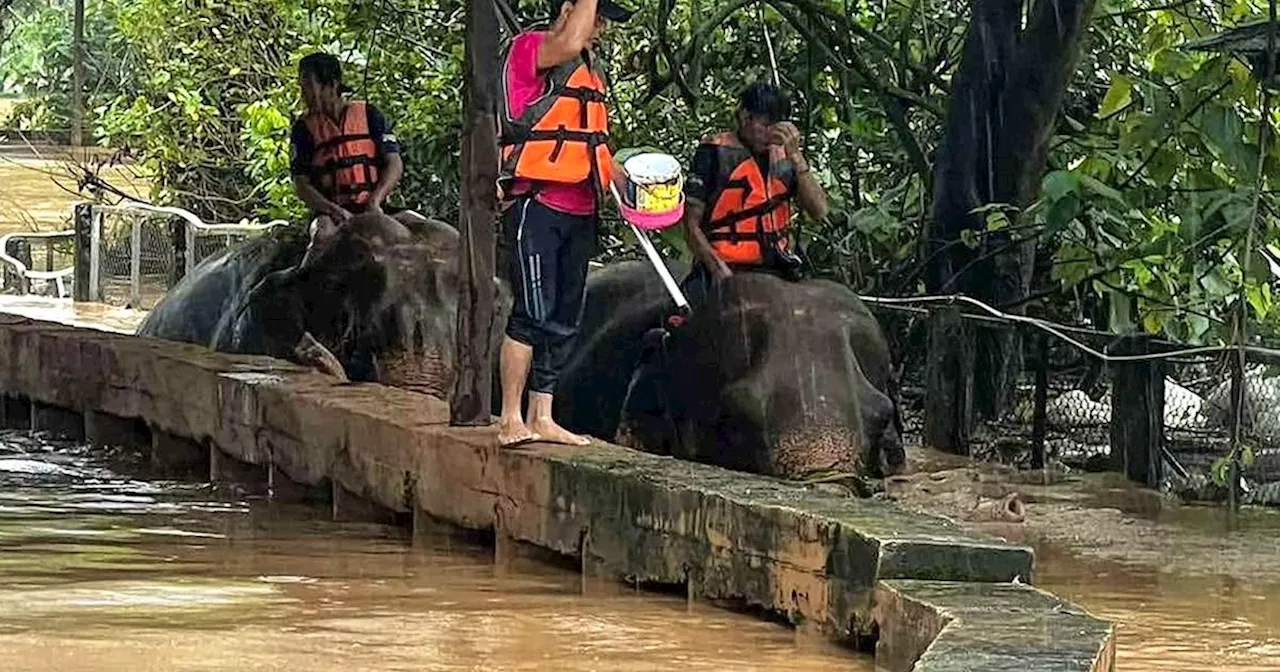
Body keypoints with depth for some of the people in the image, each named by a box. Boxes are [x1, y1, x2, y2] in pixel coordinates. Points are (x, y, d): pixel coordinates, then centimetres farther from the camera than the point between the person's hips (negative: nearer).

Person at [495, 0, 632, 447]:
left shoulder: (594, 68, 20)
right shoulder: (529, 49, -6)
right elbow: (568, 44, -29)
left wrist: (625, 184, 16)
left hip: (579, 209, 8)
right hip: (535, 204, -8)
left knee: (564, 319, 8)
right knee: (533, 313, -13)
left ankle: (542, 418, 13)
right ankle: (510, 420, -12)